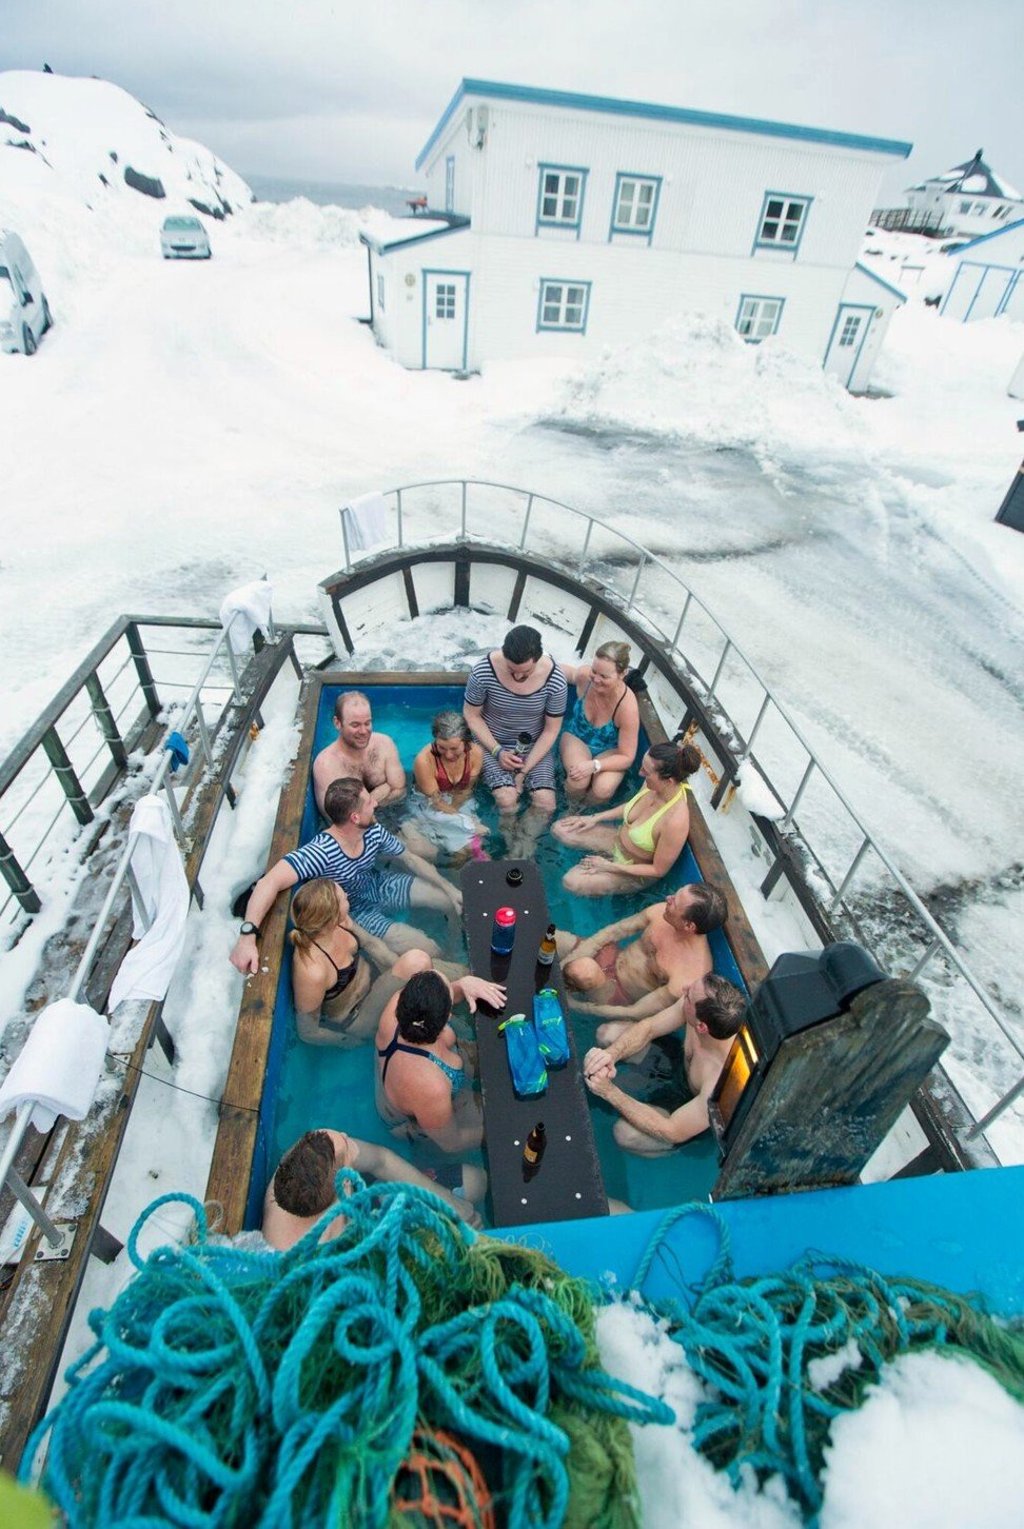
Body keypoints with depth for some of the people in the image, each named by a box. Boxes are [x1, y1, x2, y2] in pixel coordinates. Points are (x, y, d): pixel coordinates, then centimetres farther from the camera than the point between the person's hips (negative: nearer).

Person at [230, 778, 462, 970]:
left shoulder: (373, 832, -19)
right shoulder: (321, 853, -39)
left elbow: (409, 858, -3)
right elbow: (270, 882, -48)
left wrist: (450, 888, -3)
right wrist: (247, 935, -58)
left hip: (377, 885, 6)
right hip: (355, 911, -6)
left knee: (455, 902, 1)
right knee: (427, 952, -17)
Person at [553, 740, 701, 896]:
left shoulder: (675, 821, -39)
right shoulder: (653, 785, -19)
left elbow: (659, 871, -24)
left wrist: (610, 867, -20)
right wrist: (595, 818, 1)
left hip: (634, 870, -6)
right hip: (618, 839, 6)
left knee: (571, 883, -21)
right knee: (560, 829, 0)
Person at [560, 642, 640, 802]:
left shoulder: (627, 706, -31)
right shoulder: (584, 675, -24)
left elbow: (627, 757, -23)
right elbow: (570, 672, 5)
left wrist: (594, 765, -38)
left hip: (609, 750, -1)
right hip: (576, 737, 1)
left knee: (603, 790, -31)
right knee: (578, 783, -31)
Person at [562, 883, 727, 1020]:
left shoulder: (688, 978, -33)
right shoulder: (661, 913, -19)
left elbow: (636, 1013, -23)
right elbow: (611, 932, -6)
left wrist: (577, 1007, -17)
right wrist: (566, 963, -15)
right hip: (614, 958, 5)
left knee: (583, 970, -34)